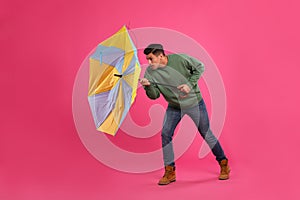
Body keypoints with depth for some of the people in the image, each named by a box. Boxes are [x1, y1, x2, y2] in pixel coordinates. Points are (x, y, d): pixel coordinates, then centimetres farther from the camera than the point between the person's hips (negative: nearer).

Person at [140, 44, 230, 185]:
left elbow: (200, 67, -7)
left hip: (194, 102, -3)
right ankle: (170, 172, 4)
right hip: (174, 107, 3)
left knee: (206, 134, 5)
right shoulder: (150, 72, -12)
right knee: (165, 134, -9)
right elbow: (154, 95, -12)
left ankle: (223, 164, 26)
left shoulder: (180, 59, -20)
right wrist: (148, 86, -33)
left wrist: (190, 84, -19)